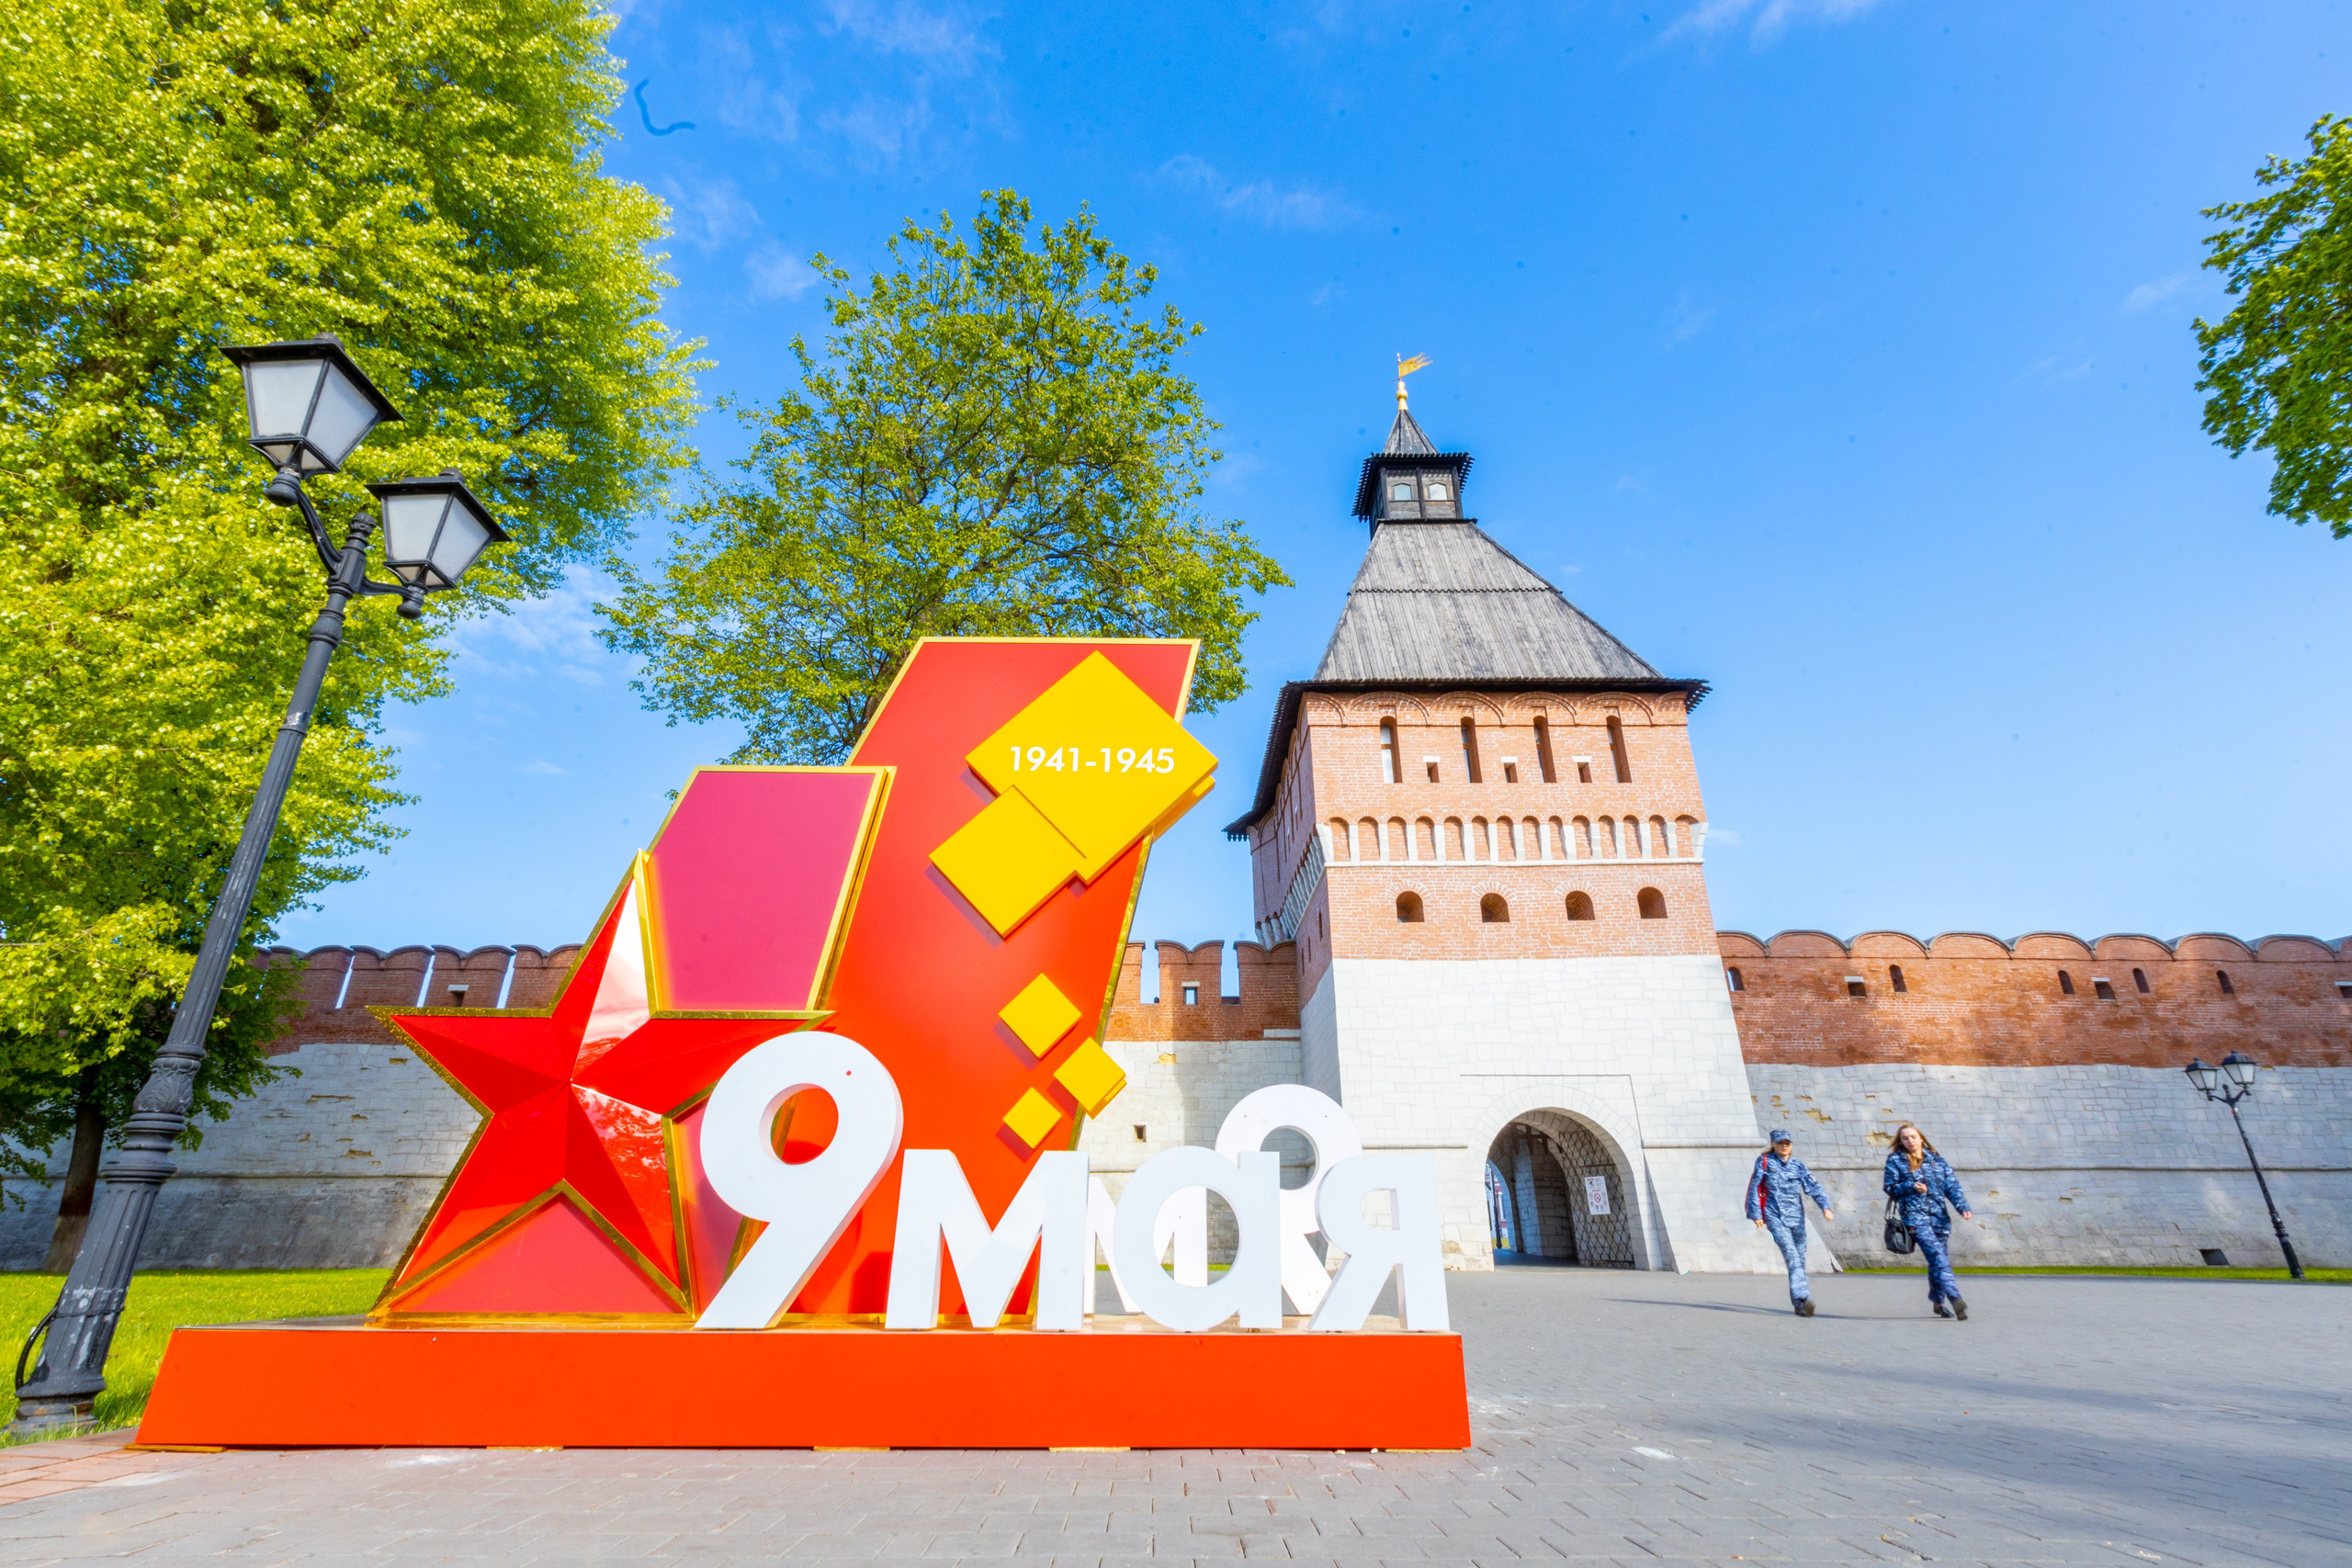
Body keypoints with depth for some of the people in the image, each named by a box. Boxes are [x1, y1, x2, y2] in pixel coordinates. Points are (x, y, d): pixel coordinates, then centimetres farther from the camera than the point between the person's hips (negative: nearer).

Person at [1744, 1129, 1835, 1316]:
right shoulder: (1764, 1162, 0)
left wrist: (1825, 1206, -15)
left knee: (1800, 1260, 6)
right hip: (1775, 1216, -4)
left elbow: (1813, 1186, 2)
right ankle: (1803, 1298, -26)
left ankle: (1799, 1304, 17)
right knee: (1792, 1256, -18)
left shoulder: (1798, 1165, 10)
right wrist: (1756, 1214, -1)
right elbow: (1755, 1189, 1)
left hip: (1796, 1217, 4)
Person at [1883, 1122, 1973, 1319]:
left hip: (1940, 1216, 4)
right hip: (1915, 1215, -4)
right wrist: (1911, 1187, -13)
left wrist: (1963, 1207, -8)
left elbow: (1952, 1186, 6)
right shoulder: (1895, 1161, 4)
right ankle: (1955, 1298, -29)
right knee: (1937, 1255, -18)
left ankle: (1938, 1302, 23)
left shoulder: (1937, 1160, 12)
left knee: (1938, 1258, 8)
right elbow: (1890, 1188, 3)